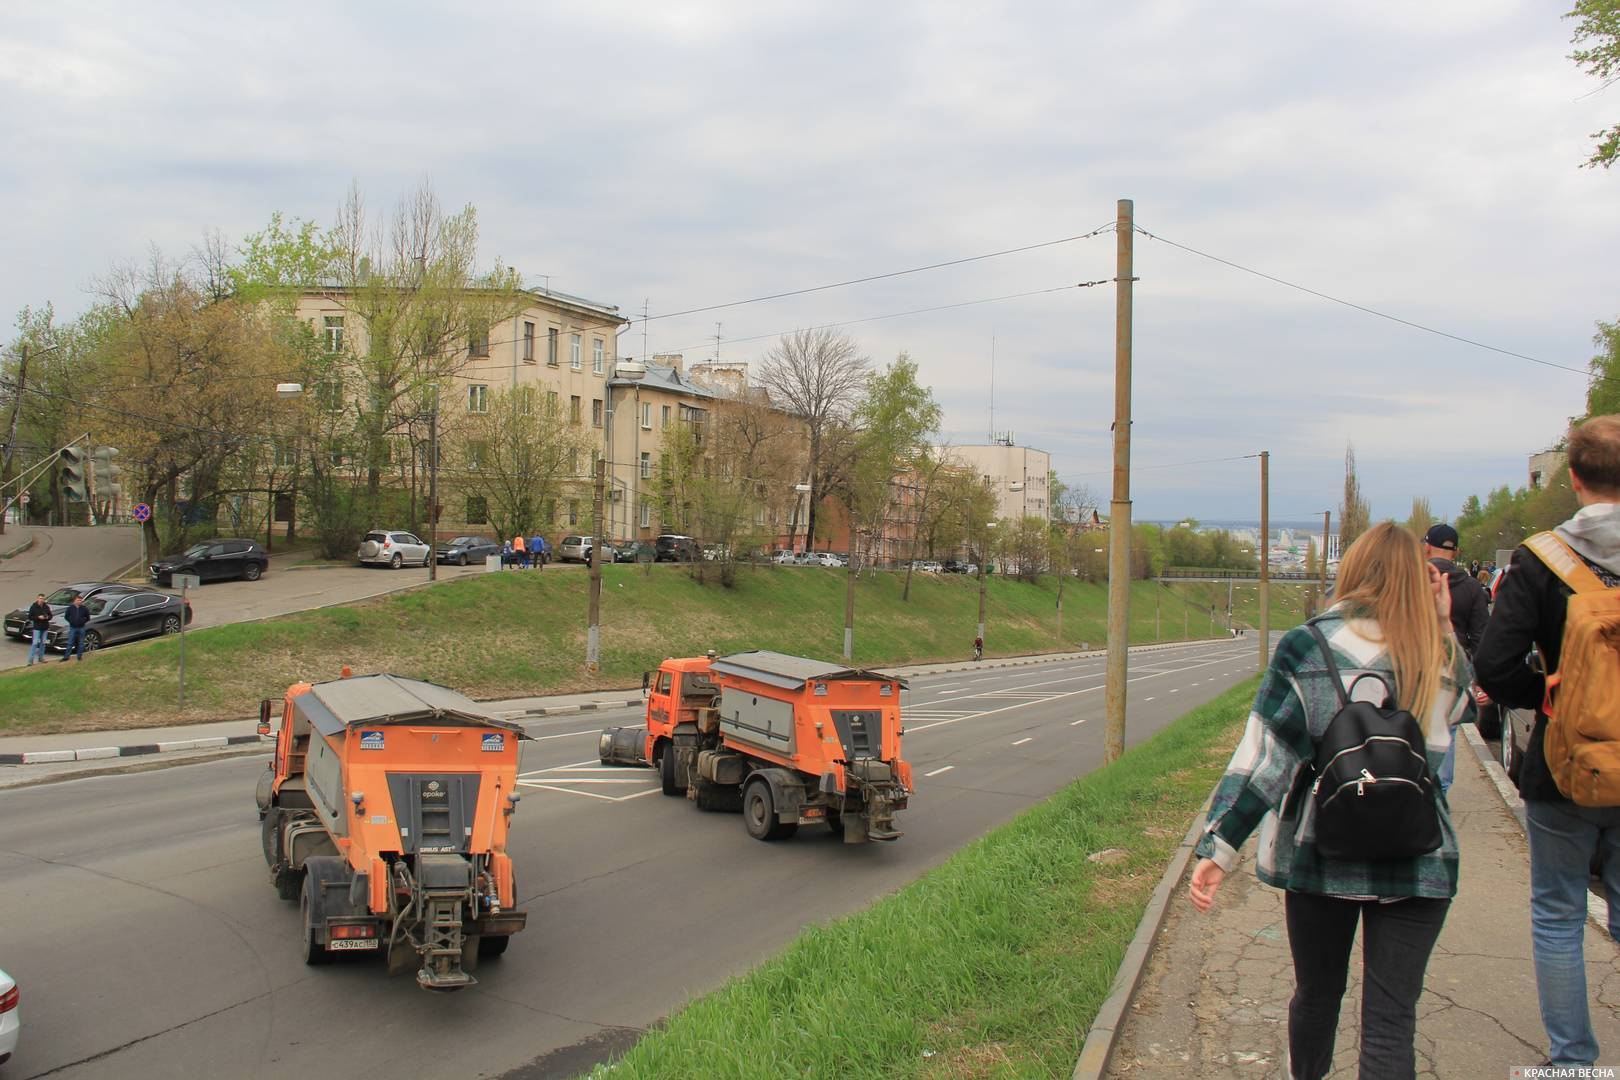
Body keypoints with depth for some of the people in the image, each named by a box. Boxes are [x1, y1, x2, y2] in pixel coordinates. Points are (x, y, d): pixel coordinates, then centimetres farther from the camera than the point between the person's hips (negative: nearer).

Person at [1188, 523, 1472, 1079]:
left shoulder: (1306, 647, -8)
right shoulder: (1441, 657, -1)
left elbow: (1263, 756, -13)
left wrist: (1218, 847, -11)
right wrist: (1441, 626, 13)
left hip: (1321, 852, 0)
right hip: (1416, 860, 0)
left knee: (1317, 995, 20)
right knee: (1390, 1020, 3)